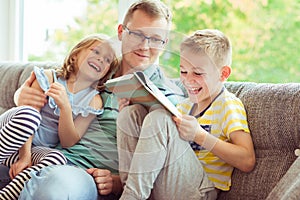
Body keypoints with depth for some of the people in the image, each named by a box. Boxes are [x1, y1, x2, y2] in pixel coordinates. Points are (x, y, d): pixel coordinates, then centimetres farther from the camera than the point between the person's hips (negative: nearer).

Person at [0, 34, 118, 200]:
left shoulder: (93, 101, 0)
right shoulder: (49, 77, -4)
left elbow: (68, 143, -7)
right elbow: (29, 115, -13)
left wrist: (65, 107, -24)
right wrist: (25, 156, -26)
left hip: (39, 150, 2)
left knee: (58, 158, -33)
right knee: (29, 113, -34)